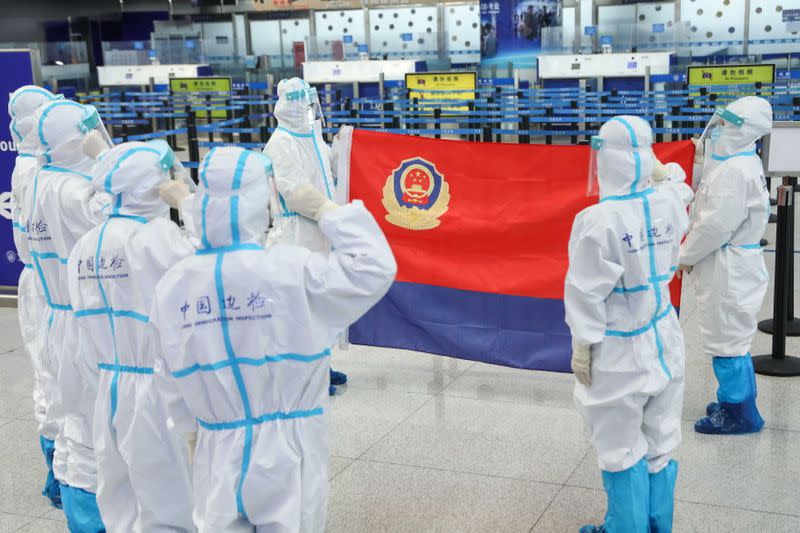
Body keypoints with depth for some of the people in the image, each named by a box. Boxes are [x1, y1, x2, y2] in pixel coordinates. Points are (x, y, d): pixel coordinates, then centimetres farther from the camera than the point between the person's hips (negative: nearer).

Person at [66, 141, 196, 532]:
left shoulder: (85, 246, 5)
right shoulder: (159, 236, -17)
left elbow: (82, 340, 8)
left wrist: (97, 398, 16)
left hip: (108, 394, 7)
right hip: (158, 392, -7)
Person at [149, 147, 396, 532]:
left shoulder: (172, 284, -5)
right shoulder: (292, 269, -18)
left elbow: (170, 377, 5)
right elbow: (373, 268, -8)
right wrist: (326, 209, 0)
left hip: (218, 456, 3)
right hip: (286, 450, -3)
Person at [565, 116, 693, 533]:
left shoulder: (598, 220, -23)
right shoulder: (669, 204, -7)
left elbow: (587, 293, -17)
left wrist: (582, 347, -7)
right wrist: (655, 165, 29)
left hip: (620, 350, -6)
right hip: (663, 340, 6)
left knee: (622, 450, 10)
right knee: (660, 443, 19)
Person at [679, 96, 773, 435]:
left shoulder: (736, 169, -22)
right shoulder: (738, 162, 10)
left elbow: (715, 225, -23)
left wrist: (686, 256, -10)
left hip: (727, 267, -10)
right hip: (730, 263, 10)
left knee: (726, 340, 1)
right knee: (731, 337, 20)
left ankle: (740, 414, 13)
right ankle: (737, 400, 33)